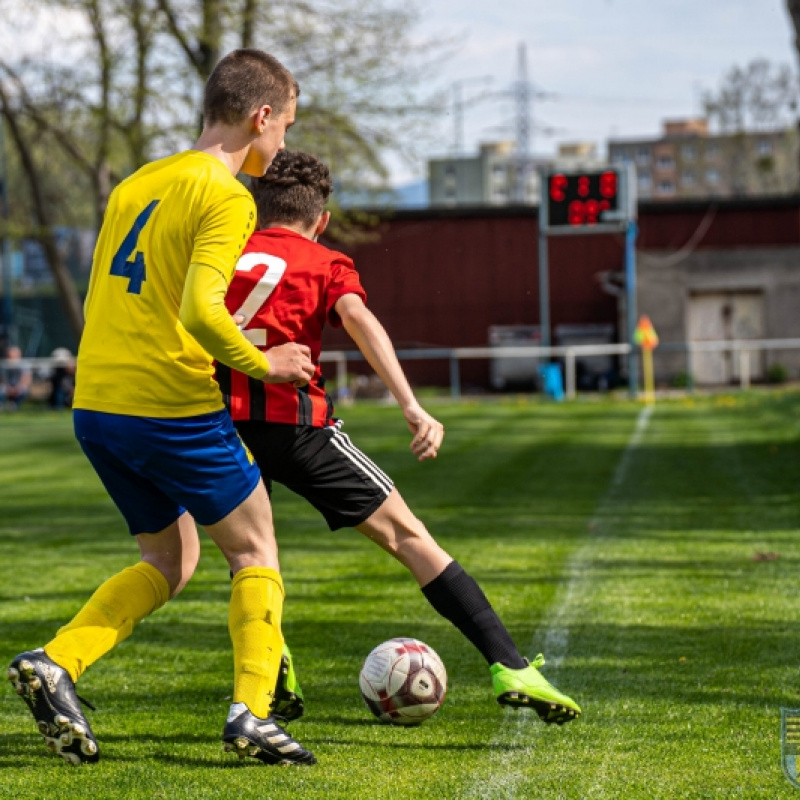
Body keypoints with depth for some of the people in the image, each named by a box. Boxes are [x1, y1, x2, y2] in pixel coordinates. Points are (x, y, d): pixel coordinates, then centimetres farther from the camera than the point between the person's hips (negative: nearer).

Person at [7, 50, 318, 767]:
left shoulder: (135, 184, 16)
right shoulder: (227, 197, -10)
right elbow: (201, 310, -23)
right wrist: (262, 364, -9)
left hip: (95, 407, 8)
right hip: (174, 406, -7)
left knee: (169, 562, 19)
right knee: (255, 552, 8)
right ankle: (252, 712, -3)